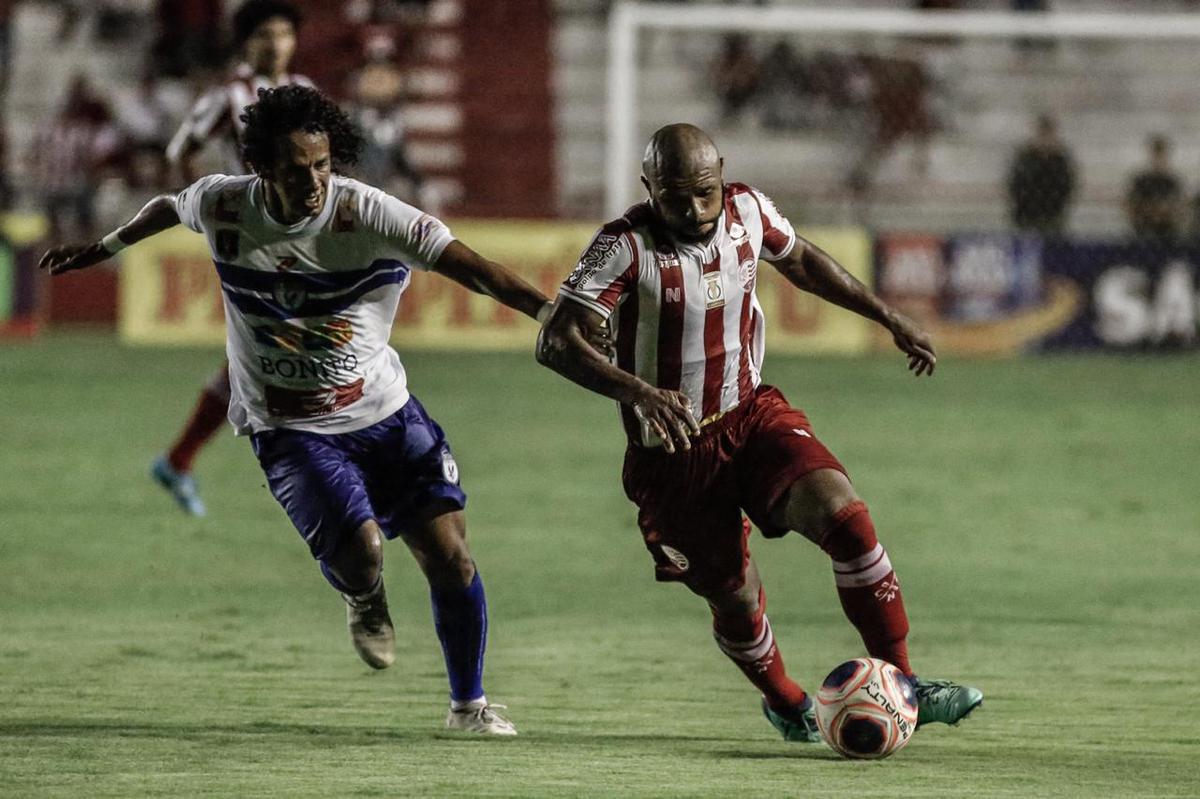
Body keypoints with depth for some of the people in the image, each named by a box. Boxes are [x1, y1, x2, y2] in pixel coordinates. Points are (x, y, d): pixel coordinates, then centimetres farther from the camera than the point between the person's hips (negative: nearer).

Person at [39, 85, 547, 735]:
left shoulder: (369, 214, -17)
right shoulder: (222, 205, -10)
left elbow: (466, 264, -25)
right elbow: (169, 207, 15)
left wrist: (546, 309, -37)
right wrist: (103, 249, 31)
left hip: (387, 414, 0)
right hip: (291, 432, 0)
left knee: (450, 558, -7)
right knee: (358, 550, -24)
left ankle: (468, 704, 17)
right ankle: (365, 602, 16)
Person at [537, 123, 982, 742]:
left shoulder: (747, 210, -4)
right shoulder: (625, 247, -20)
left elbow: (800, 260, 19)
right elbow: (555, 343, -28)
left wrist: (889, 319, 21)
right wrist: (636, 392, -42)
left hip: (752, 414, 3)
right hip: (674, 453, -3)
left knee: (843, 513, -21)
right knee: (734, 600, 5)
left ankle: (900, 684, -15)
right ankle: (785, 703, 38)